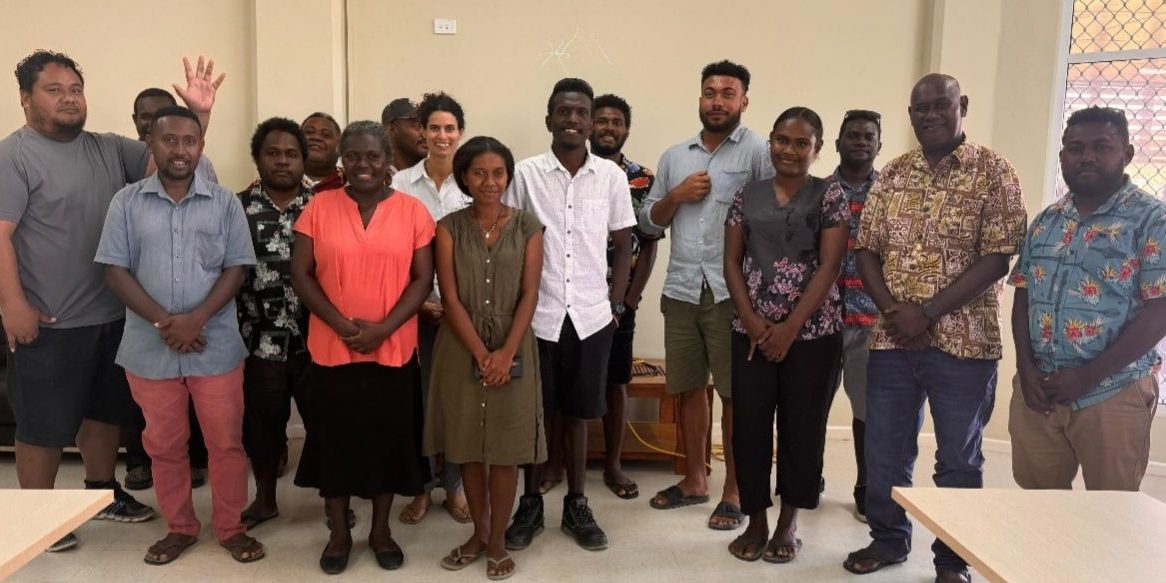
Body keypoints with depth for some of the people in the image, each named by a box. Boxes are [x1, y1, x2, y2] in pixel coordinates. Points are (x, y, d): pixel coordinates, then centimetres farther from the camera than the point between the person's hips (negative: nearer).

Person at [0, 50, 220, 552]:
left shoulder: (109, 149, 9)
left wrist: (198, 113, -13)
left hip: (114, 315, 6)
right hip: (49, 322, -6)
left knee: (107, 411, 19)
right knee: (45, 423, 6)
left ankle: (103, 491, 37)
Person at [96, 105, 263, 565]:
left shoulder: (224, 202, 1)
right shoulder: (127, 202, 2)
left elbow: (236, 268, -2)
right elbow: (115, 270, -2)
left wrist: (197, 318, -15)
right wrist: (163, 321, -13)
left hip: (216, 346, -1)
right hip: (150, 348, 1)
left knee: (226, 441, 6)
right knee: (164, 444, 13)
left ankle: (230, 527, 22)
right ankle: (179, 527, 30)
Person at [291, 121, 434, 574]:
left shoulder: (412, 211, -1)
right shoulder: (319, 207, -1)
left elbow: (423, 279, -3)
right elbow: (300, 274, -2)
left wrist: (383, 328, -15)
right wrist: (342, 325, -14)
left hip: (394, 350, 0)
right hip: (331, 348, 0)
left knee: (388, 437, 10)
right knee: (335, 438, 9)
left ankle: (381, 530, 29)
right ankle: (339, 532, 28)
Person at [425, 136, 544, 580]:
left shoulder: (527, 227, 1)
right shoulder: (449, 227, 0)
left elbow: (529, 295, -4)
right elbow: (450, 298, -6)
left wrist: (506, 352, -14)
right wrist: (481, 353, -14)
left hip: (513, 348, 0)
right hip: (462, 349, 1)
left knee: (506, 448, 4)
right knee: (468, 445, 9)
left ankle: (498, 541, 18)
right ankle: (478, 533, 26)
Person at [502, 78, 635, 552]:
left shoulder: (611, 175, 1)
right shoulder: (525, 174, -3)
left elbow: (623, 245, 8)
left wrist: (616, 304, 2)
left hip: (591, 315, 1)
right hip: (537, 314, -1)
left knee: (577, 411, 12)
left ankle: (576, 504, 26)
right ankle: (530, 503, 25)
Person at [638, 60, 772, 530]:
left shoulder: (759, 152, -3)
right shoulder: (673, 156, 14)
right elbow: (648, 222, 14)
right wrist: (676, 196, -3)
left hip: (733, 293, -5)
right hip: (681, 291, 5)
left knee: (734, 393, 3)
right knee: (689, 389, 13)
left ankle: (734, 490, 17)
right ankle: (694, 480, 28)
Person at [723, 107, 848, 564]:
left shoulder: (830, 196, 0)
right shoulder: (747, 195, 8)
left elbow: (829, 267, -7)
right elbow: (731, 262, 5)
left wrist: (789, 328, -13)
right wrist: (753, 323, -7)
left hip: (812, 334, -2)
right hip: (751, 333, 2)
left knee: (802, 428, 6)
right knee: (749, 426, 4)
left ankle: (788, 522, 22)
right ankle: (756, 521, 20)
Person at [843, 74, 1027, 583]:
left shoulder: (993, 172, -3)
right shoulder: (893, 174, 9)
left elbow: (996, 258, -10)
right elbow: (867, 249, 8)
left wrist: (928, 313, -16)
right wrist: (891, 310, -9)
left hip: (964, 341, -3)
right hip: (891, 338, 4)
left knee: (958, 459, 9)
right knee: (885, 450, 12)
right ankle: (888, 539, 31)